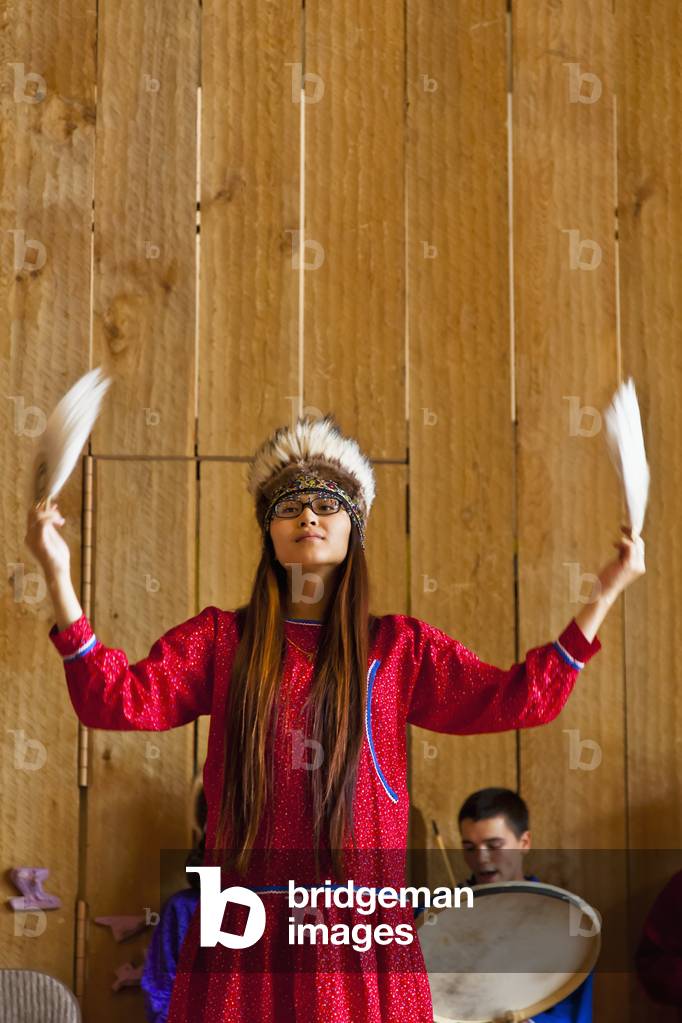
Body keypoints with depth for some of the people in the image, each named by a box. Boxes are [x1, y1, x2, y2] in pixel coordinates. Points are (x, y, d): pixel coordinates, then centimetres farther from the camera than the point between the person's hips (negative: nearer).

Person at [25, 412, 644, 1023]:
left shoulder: (399, 646, 10)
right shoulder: (221, 639, 9)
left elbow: (519, 698, 5)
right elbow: (119, 698, -3)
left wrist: (606, 593, 1)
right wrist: (58, 575, -10)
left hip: (360, 928, 0)